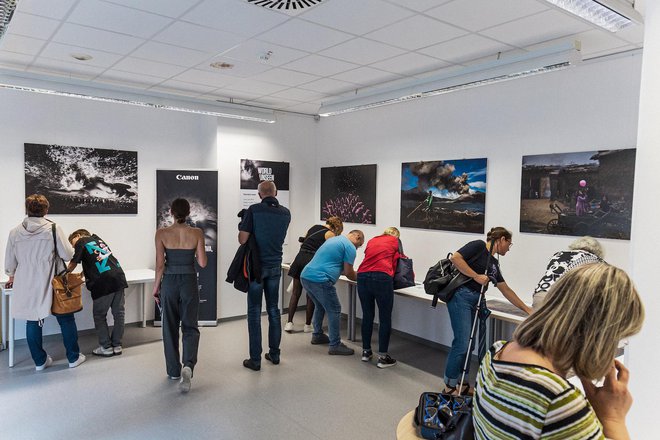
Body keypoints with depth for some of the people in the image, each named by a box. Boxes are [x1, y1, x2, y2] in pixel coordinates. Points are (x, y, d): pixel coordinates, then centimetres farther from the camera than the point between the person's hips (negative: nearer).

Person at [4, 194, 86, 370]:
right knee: (66, 319, 10)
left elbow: (9, 263, 10)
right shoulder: (54, 228, -10)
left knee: (33, 322, 14)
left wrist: (12, 276, 30)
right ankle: (74, 357, 19)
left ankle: (40, 361, 23)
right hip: (51, 284, -3)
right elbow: (68, 255, -10)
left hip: (27, 287, 3)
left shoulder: (15, 232, 1)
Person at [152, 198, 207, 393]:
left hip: (169, 283, 0)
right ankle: (188, 365, -16)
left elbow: (160, 264, -8)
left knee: (170, 327, 15)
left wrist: (156, 287, 3)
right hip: (189, 283, 0)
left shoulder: (162, 233, -7)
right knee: (190, 327, 8)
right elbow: (202, 263, -5)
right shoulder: (197, 233, -6)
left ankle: (174, 370, 25)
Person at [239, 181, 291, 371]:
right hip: (275, 266, 4)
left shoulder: (253, 210, -13)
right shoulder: (285, 213, 1)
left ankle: (255, 359, 5)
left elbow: (242, 239, -13)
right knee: (273, 310, 14)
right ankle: (274, 354, 21)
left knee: (254, 312, 2)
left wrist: (243, 226, 6)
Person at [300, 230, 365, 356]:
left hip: (305, 276, 10)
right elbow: (349, 273, -2)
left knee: (320, 306, 26)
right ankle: (335, 345, 4)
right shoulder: (350, 247, -4)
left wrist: (354, 273, 33)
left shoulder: (334, 239, 24)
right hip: (320, 280, -9)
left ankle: (317, 335, 36)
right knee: (334, 310, 0)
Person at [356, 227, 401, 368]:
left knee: (367, 316, 17)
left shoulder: (372, 241, 27)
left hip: (362, 277, 5)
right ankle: (382, 357, 8)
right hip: (382, 278, -4)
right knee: (385, 319, 5)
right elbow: (394, 262, 14)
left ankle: (366, 352, 26)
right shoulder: (395, 241, 17)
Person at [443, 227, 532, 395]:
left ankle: (462, 383, 20)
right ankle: (449, 387, 0)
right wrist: (476, 276, -14)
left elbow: (506, 290, 24)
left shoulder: (493, 263, 20)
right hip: (461, 297, -9)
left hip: (474, 301, 9)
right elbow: (455, 258, -16)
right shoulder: (478, 246, -3)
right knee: (462, 343, -10)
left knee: (468, 343, 9)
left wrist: (527, 309, 25)